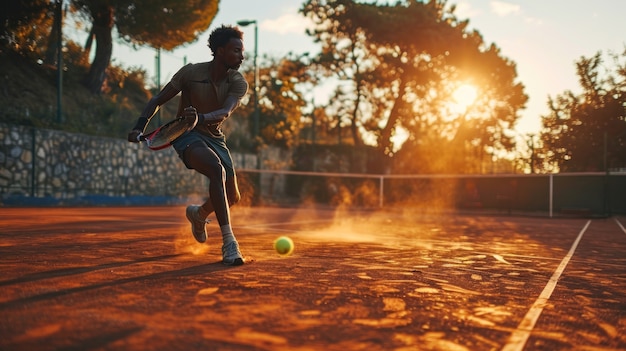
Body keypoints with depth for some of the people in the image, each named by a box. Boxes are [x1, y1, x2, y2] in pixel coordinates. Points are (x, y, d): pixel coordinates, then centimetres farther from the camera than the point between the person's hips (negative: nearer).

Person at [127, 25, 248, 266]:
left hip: (214, 138, 5)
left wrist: (201, 117, -50)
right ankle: (228, 243, -36)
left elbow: (225, 112, -29)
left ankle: (198, 213, 41)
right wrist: (140, 126, -19)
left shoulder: (238, 83, -10)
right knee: (217, 169, -35)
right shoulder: (191, 72, -15)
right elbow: (158, 100, -5)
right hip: (187, 135, -5)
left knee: (232, 197, 5)